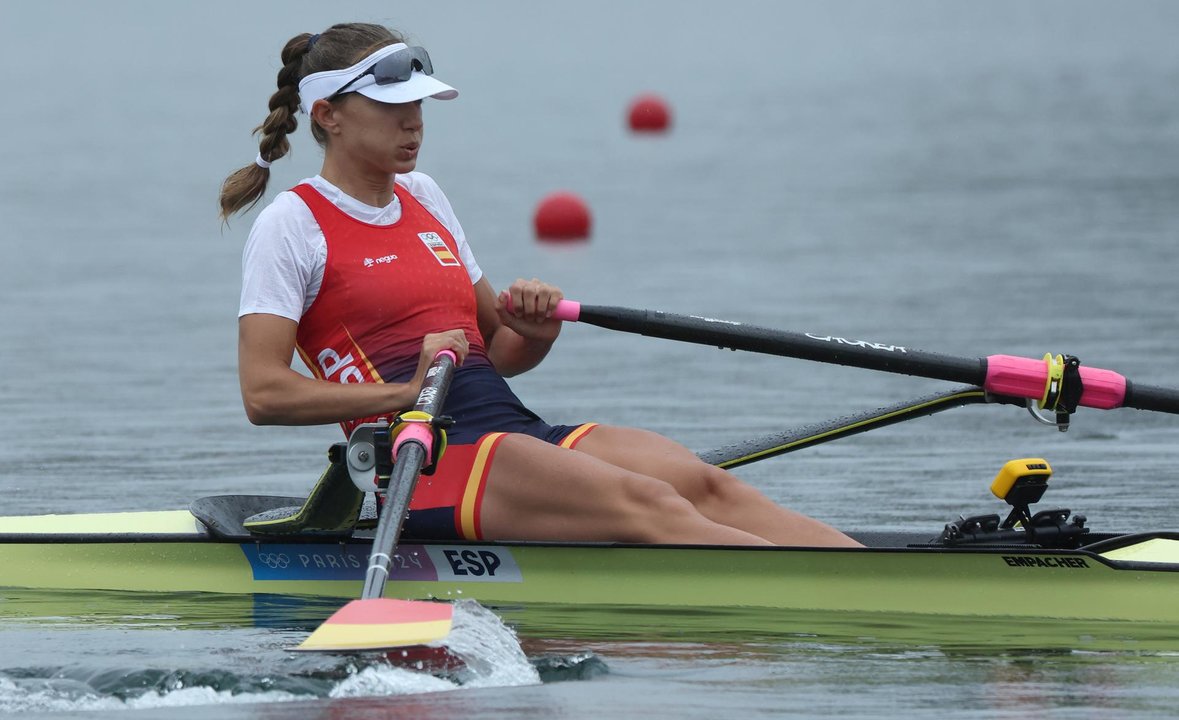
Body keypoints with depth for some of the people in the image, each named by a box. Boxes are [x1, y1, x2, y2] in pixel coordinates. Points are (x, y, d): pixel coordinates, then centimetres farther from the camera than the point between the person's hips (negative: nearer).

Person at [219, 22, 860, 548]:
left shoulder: (422, 197, 22)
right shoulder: (291, 224, 1)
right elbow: (263, 393, -10)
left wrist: (535, 332, 3)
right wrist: (405, 390, -18)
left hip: (516, 431, 8)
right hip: (423, 459, -8)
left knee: (704, 483, -20)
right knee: (647, 505, -30)